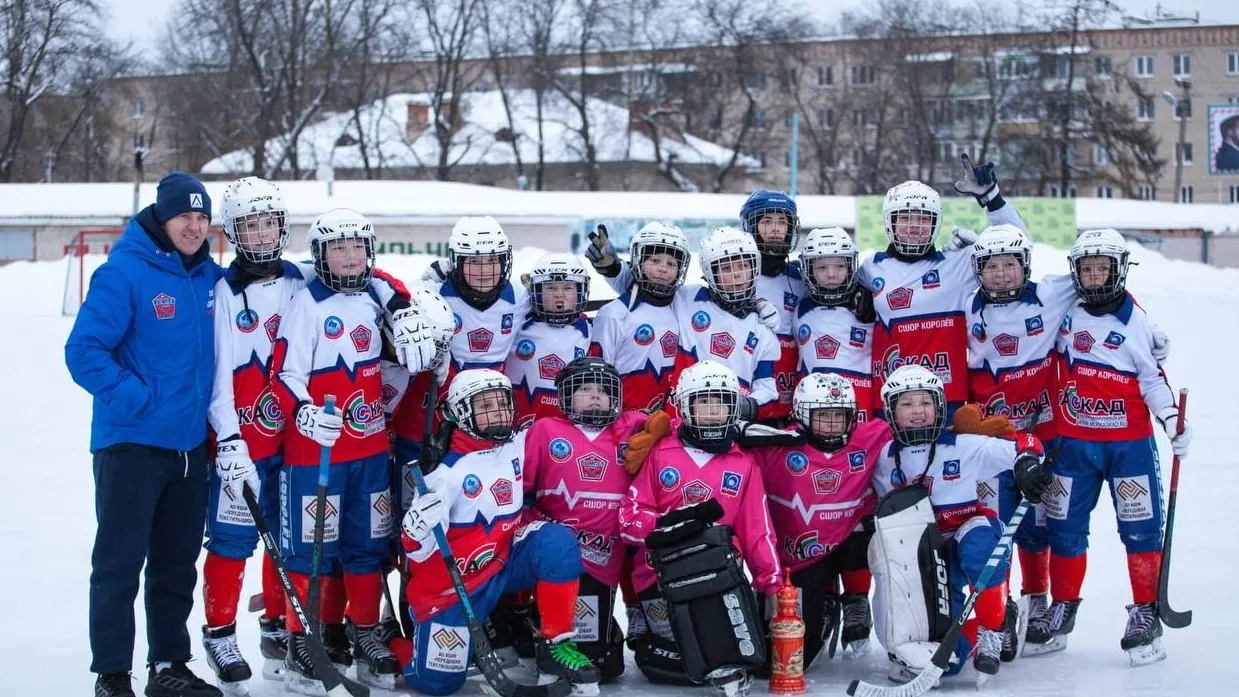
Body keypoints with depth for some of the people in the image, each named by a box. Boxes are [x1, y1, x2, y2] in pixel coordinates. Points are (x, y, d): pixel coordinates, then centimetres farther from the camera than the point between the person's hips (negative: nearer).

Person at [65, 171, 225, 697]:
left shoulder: (212, 278, 7)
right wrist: (136, 398, -19)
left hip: (190, 445, 7)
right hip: (131, 443, -6)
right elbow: (83, 351, -16)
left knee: (177, 563, 14)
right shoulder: (124, 273, -13)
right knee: (120, 563, -1)